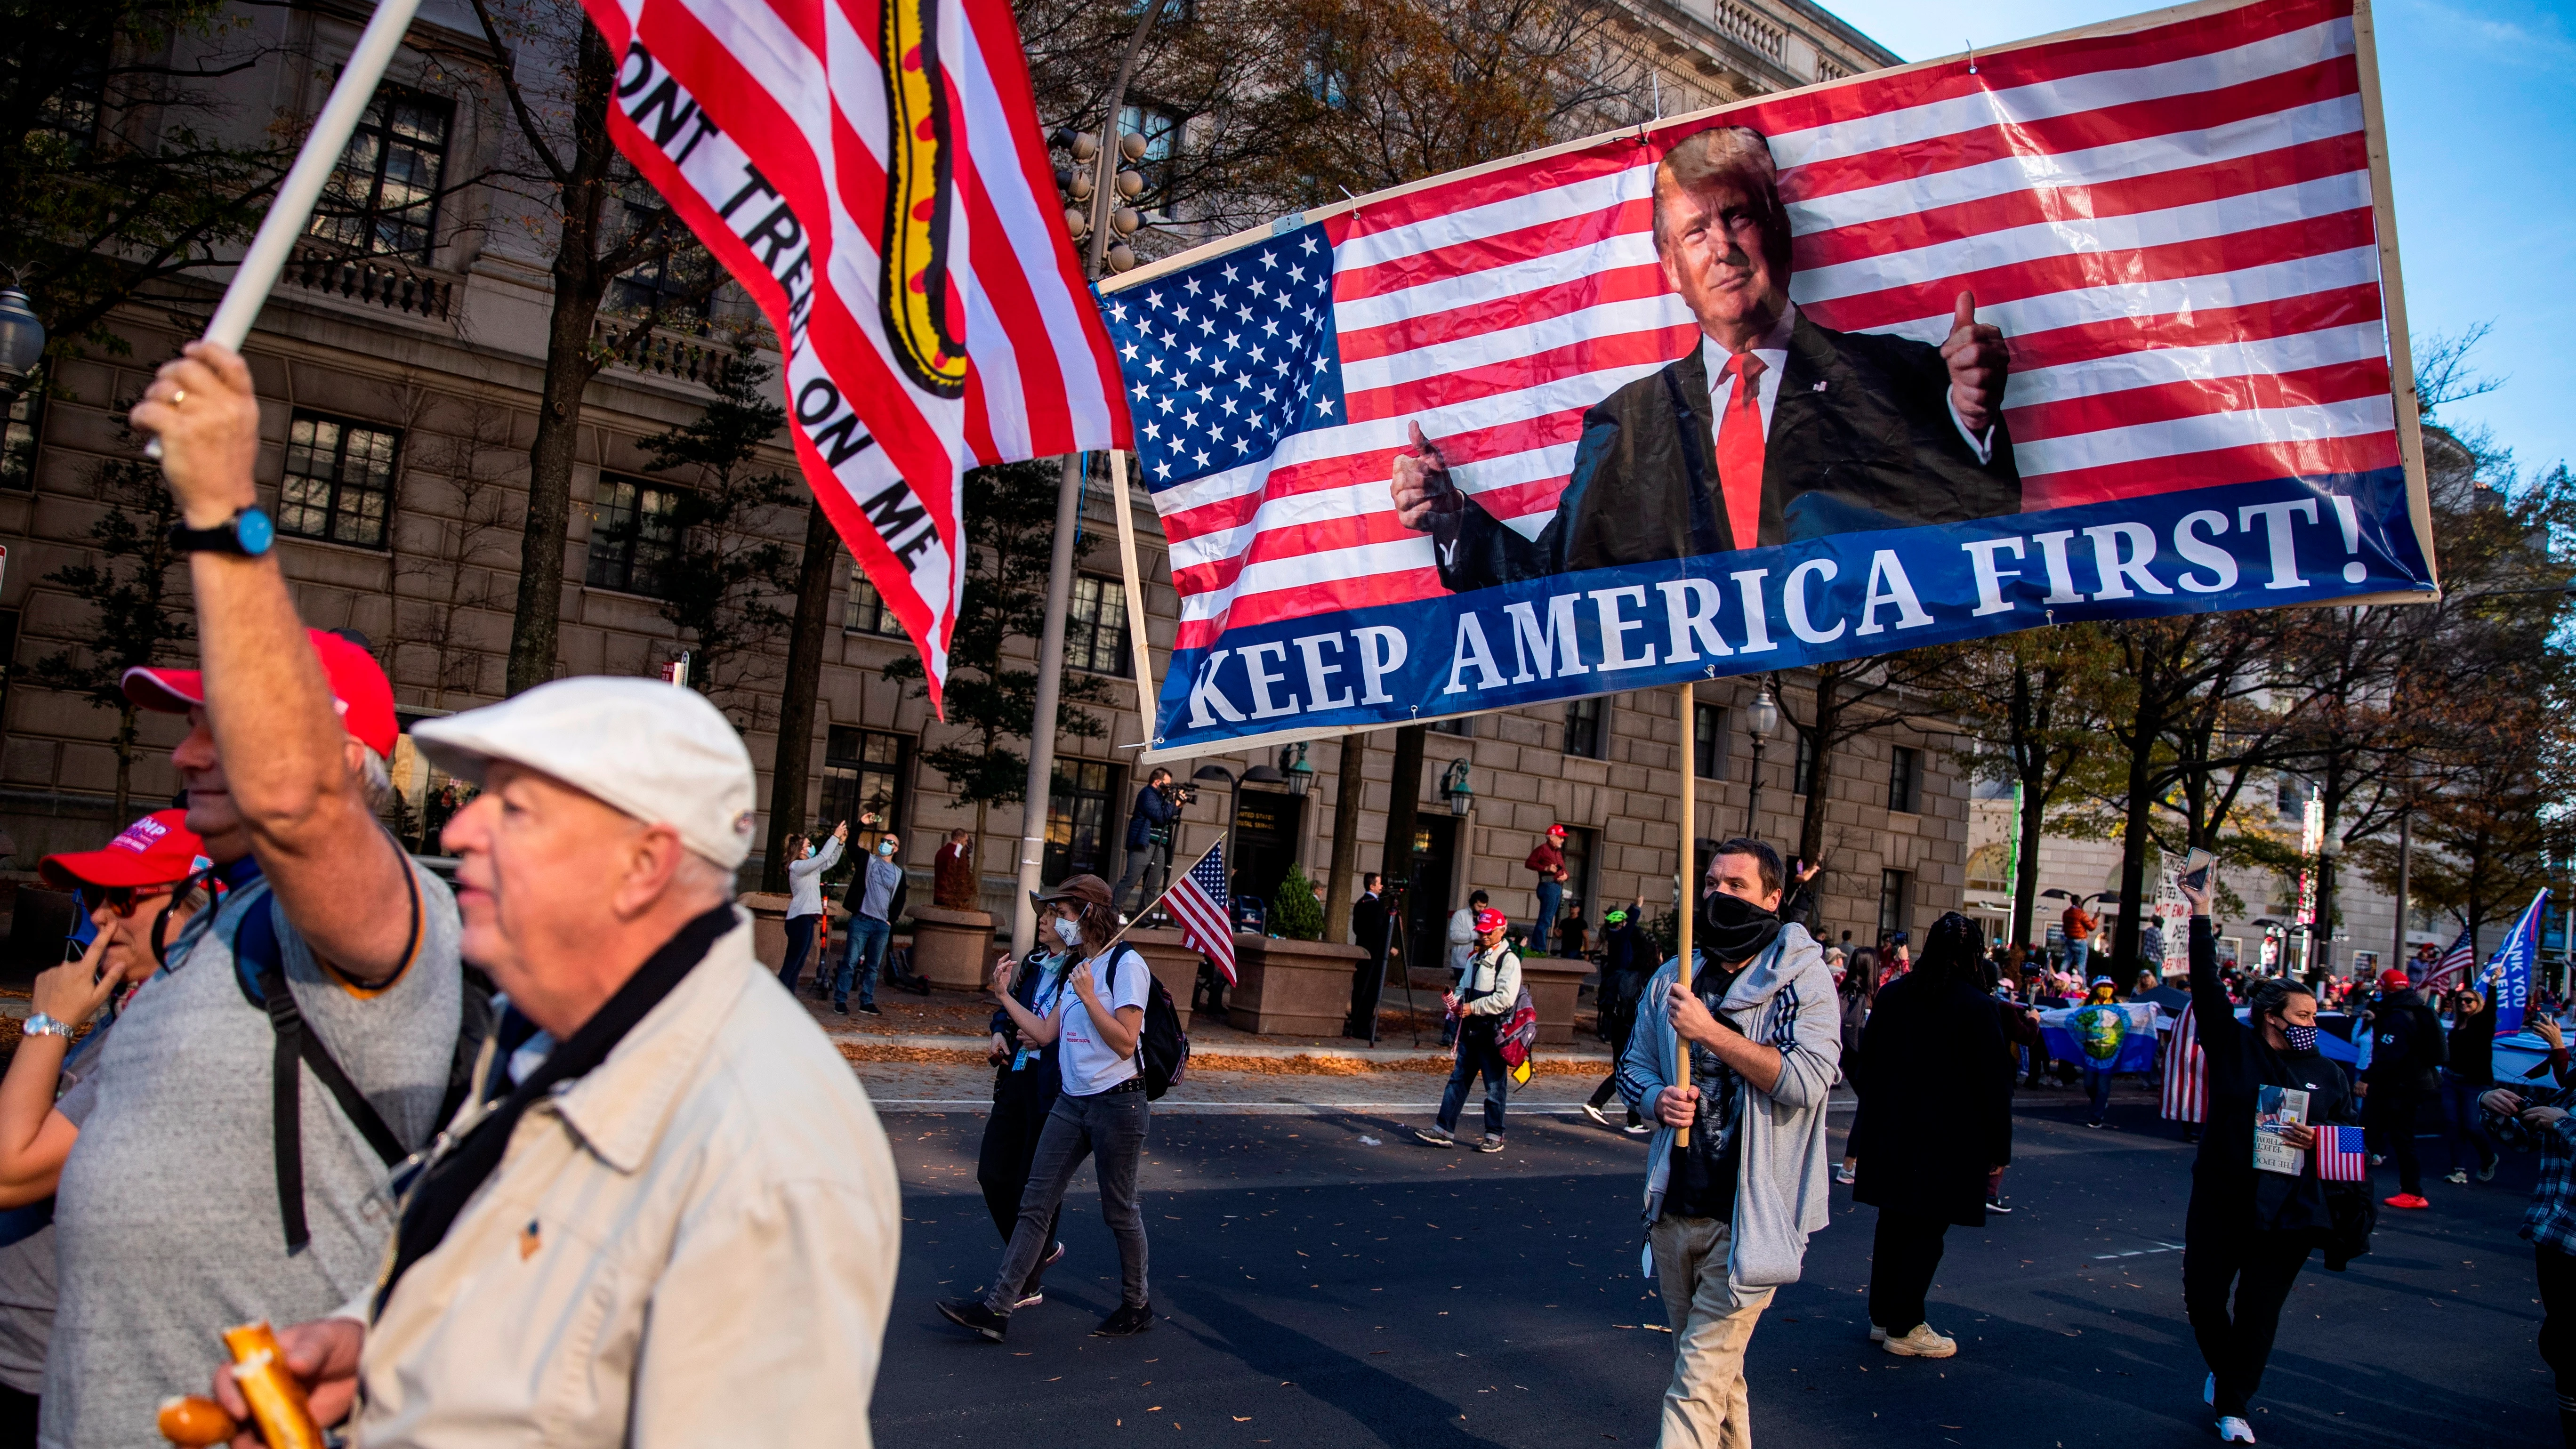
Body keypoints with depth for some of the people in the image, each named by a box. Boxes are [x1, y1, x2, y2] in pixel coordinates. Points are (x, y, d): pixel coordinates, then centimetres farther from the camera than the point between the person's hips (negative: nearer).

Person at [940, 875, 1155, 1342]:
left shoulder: (1127, 966, -12)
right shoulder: (1078, 969, 14)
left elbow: (1125, 1042, -17)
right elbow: (1046, 1033, 14)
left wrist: (1087, 996, -20)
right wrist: (1005, 996, 13)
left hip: (1117, 1103, -8)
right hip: (1072, 1101, 8)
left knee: (1119, 1210, 6)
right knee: (1035, 1204, 2)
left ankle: (1137, 1306, 23)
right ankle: (996, 1308, 2)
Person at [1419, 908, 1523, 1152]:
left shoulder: (1508, 960, -9)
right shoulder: (1475, 958, 17)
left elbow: (1505, 998, -19)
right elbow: (1464, 987, 24)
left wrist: (1473, 1008, -18)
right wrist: (1455, 1000, 2)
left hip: (1494, 1032, -8)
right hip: (1471, 1031, 8)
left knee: (1495, 1085, 2)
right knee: (1458, 1079, 7)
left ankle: (1495, 1136, 12)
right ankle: (1444, 1130, 9)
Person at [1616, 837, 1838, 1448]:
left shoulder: (1800, 976, -5)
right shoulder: (1673, 979, 10)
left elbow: (1807, 1079, -18)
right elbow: (1633, 1068, 18)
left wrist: (1710, 1031, -20)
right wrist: (1657, 1100, -5)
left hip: (1749, 1215, -6)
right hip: (1677, 1208, 6)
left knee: (1700, 1379, -10)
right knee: (1714, 1368, 19)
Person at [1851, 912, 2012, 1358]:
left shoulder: (1892, 995, 4)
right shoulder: (1977, 1006, -12)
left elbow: (1867, 1064, 11)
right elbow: (1994, 1083, -10)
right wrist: (1998, 1150, -3)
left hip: (1890, 1135, 6)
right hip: (1948, 1140, -5)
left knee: (1893, 1224, 14)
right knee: (1927, 1230, 2)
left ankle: (1883, 1316, 22)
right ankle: (1904, 1327, 7)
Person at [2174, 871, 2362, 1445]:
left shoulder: (2325, 1071, 8)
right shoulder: (2235, 1046, -1)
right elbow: (2207, 988, -10)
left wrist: (2319, 1140, -9)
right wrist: (2201, 918, -16)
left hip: (2287, 1208, 1)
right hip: (2222, 1199, -1)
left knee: (2260, 1310, 4)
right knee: (2202, 1296, 5)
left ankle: (2233, 1403, 18)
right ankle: (2222, 1370, 34)